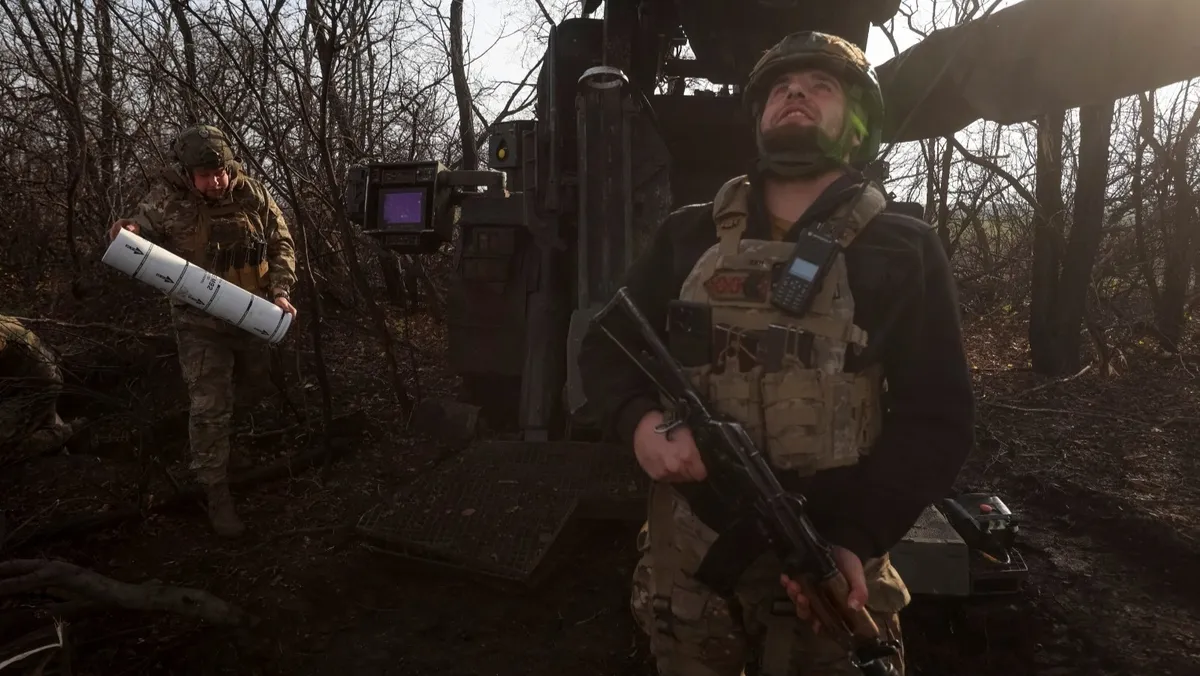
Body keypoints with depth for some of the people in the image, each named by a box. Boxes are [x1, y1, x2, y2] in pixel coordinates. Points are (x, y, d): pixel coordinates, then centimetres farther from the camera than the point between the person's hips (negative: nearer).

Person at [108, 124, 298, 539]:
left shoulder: (254, 196, -8)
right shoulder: (166, 202, -15)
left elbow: (282, 245, 0)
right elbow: (139, 235, -1)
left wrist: (280, 292, -13)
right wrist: (124, 235, -26)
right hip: (201, 322, -3)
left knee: (258, 381, 24)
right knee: (210, 409, -3)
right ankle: (216, 493, 9)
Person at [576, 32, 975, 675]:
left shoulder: (904, 252, -2)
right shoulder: (687, 235, 4)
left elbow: (937, 418, -4)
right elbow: (605, 346, 7)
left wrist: (856, 537, -18)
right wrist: (639, 419, -15)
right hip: (686, 560, 2)